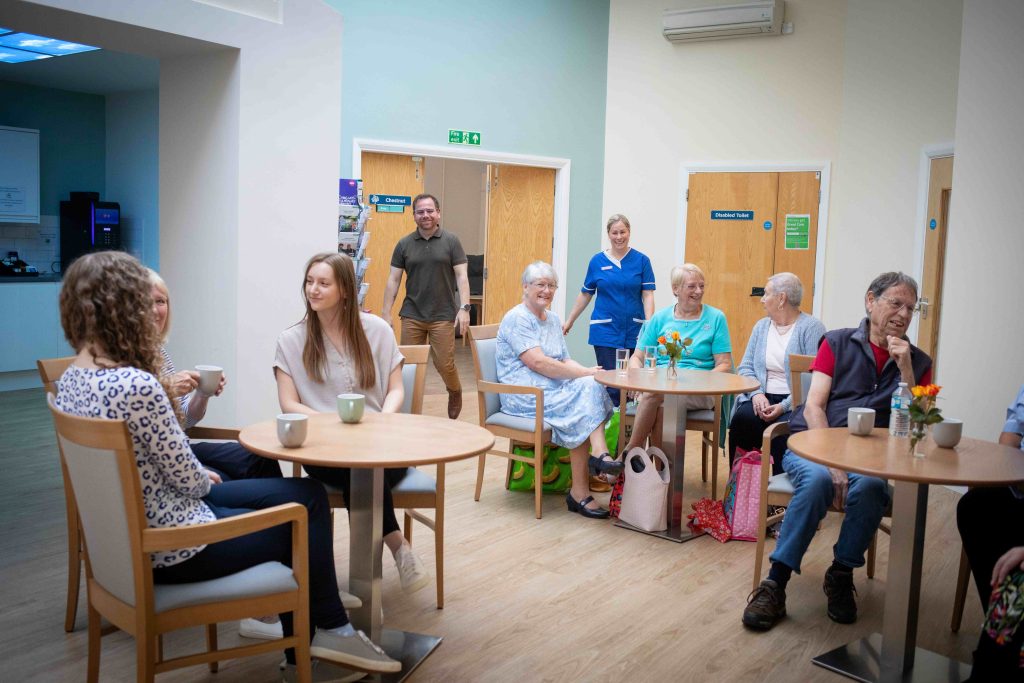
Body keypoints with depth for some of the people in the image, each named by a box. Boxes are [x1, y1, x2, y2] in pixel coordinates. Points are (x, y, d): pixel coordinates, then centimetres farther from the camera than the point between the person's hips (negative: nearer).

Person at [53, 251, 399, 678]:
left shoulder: (69, 381, 0)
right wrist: (208, 480, 0)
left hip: (127, 532, 9)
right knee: (307, 507, 12)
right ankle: (328, 630, 30)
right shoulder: (134, 385, -30)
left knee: (305, 494, 19)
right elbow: (188, 480, -20)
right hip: (174, 547, -9)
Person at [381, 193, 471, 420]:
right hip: (412, 316, 2)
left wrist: (464, 308, -13)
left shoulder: (451, 241, 1)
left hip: (443, 316, -2)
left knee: (445, 364, 0)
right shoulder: (404, 244, 6)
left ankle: (455, 393, 30)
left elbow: (461, 276, -3)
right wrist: (386, 313, 1)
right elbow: (393, 280, 6)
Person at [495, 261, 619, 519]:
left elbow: (565, 362, 14)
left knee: (592, 387, -23)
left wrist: (588, 373, -9)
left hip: (553, 390, 7)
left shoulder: (553, 320, 20)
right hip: (524, 395, -7)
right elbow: (538, 363, -18)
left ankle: (599, 455, -31)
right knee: (580, 408, -27)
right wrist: (585, 373, -18)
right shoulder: (517, 319, -7)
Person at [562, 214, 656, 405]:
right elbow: (585, 295, 13)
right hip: (605, 330, 0)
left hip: (633, 331, 0)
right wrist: (568, 322, 13)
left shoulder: (641, 260, 3)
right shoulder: (597, 261, 5)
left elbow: (648, 295, -1)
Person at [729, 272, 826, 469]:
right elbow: (745, 366, 12)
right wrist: (757, 394, -8)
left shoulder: (811, 327, -3)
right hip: (762, 399, 5)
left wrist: (784, 406, -21)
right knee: (742, 419, -25)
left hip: (795, 403, -4)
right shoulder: (761, 326, 18)